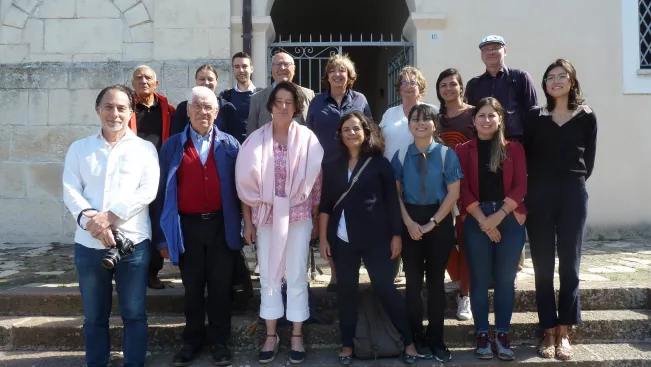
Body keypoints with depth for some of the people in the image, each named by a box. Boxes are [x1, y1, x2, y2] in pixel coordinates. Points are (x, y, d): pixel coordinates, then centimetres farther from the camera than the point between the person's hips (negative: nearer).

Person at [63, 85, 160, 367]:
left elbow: (148, 191, -6)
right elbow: (70, 190, 1)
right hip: (89, 243, 2)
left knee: (134, 314, 6)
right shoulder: (79, 148, 11)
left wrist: (110, 215, -16)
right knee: (94, 316, 12)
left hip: (133, 242, -2)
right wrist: (90, 219, -18)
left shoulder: (145, 148, 5)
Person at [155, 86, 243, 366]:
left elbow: (239, 187, 2)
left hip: (221, 225, 0)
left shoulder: (230, 145, 2)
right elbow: (163, 191, 1)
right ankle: (192, 340, 29)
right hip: (187, 226, 0)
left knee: (220, 286, 10)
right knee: (192, 287, 13)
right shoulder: (172, 146, 1)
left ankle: (220, 341, 25)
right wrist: (163, 235, -2)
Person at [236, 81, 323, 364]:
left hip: (298, 214, -1)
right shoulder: (256, 140, 0)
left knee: (297, 276, 6)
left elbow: (316, 182, 1)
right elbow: (246, 182, 2)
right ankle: (271, 336, 22)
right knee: (268, 276, 9)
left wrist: (315, 219, 2)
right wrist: (247, 221, 0)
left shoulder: (308, 139, -2)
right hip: (266, 214, 1)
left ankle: (297, 336, 19)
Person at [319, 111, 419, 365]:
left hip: (375, 238, -2)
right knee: (346, 290, 8)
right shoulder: (332, 167, 6)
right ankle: (347, 343, 21)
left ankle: (408, 340, 13)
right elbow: (325, 205, 6)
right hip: (341, 239, 3)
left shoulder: (380, 163, 0)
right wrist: (323, 238, 2)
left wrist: (396, 235, -3)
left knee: (385, 288, -1)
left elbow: (392, 201, 0)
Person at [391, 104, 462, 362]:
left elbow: (454, 193, -6)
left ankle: (436, 338, 16)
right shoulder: (401, 155, 2)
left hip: (440, 221, -1)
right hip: (410, 222, 1)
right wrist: (409, 222, -9)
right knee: (413, 280, 6)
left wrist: (432, 222, -10)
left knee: (436, 280, 5)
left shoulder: (447, 154, -3)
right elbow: (395, 192, 2)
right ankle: (418, 337, 18)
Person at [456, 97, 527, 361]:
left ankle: (502, 336, 13)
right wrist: (483, 220, -12)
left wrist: (499, 215, -11)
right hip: (476, 221, -1)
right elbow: (463, 189, -2)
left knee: (505, 279, 4)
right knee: (480, 279, 3)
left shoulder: (513, 149, 9)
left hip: (510, 219, 1)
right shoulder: (464, 150, 6)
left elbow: (520, 186, 0)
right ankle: (482, 335, 12)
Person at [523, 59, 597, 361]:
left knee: (569, 264, 3)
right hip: (539, 195, 0)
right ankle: (549, 332, 11)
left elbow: (589, 159, 8)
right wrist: (531, 189, -2)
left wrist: (575, 182, 3)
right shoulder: (535, 117, 6)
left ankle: (564, 333, 12)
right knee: (543, 265, 2)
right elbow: (525, 156, 4)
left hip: (573, 194, 0)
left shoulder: (586, 117, 5)